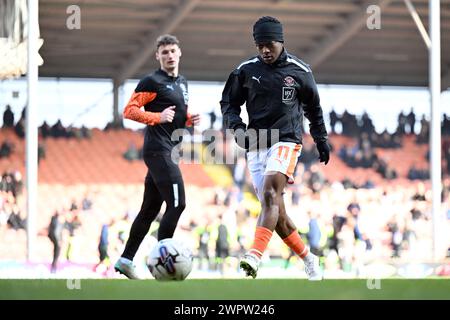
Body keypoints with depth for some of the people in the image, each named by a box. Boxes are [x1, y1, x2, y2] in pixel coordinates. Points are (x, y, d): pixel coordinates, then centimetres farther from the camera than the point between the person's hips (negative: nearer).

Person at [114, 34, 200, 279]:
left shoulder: (182, 83, 19)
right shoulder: (152, 82, -7)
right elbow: (129, 110, -11)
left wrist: (190, 120, 9)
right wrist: (158, 117, -22)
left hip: (169, 152, 9)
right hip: (158, 150, -9)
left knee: (149, 209, 11)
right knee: (177, 204, -16)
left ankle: (125, 260, 17)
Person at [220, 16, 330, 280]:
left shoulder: (299, 71, 2)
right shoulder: (247, 71, 4)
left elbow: (313, 107, 17)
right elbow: (228, 103, 13)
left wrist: (322, 139, 19)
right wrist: (237, 126, -5)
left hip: (286, 141, -4)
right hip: (256, 145, 4)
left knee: (270, 194, -27)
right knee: (276, 213, 3)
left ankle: (255, 257, -41)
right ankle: (308, 259, 22)